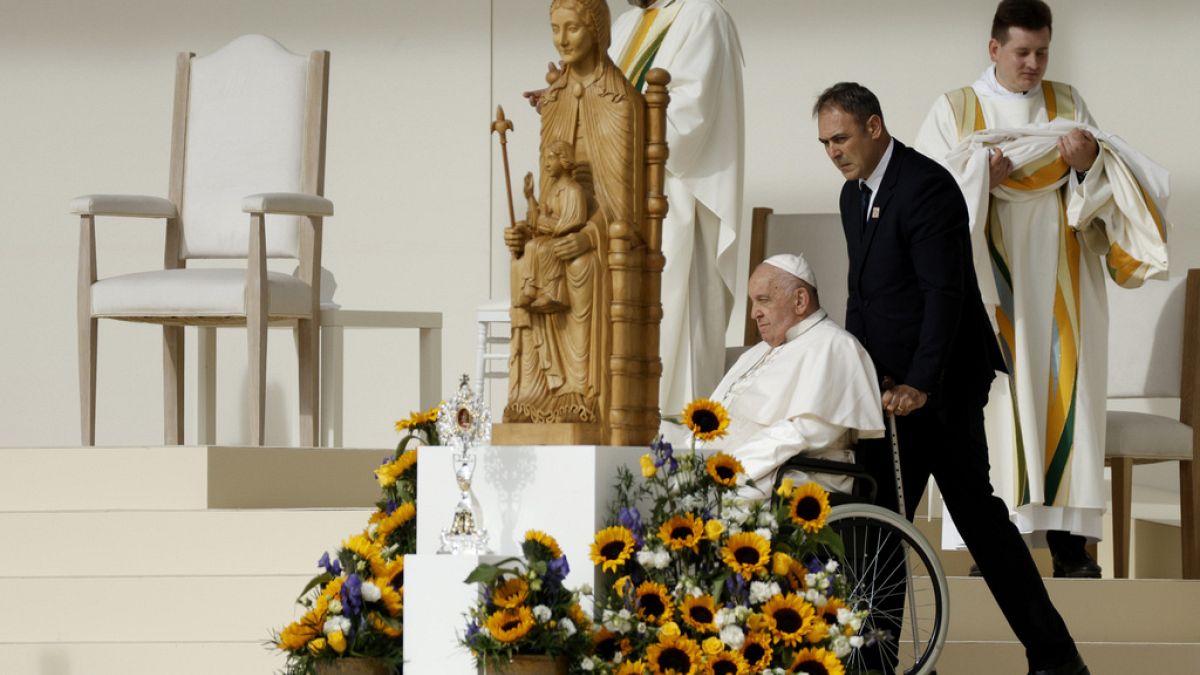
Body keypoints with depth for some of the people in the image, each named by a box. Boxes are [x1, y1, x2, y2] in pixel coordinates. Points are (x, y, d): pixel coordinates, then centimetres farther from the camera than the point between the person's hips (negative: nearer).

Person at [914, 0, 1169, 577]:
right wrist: (981, 173, -14)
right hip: (990, 276, -2)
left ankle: (1069, 543, -3)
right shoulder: (956, 110, 6)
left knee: (1062, 392, -4)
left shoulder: (1066, 104, 12)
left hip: (1059, 277, 2)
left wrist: (1089, 161, -12)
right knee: (995, 394, -7)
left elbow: (1100, 190, 9)